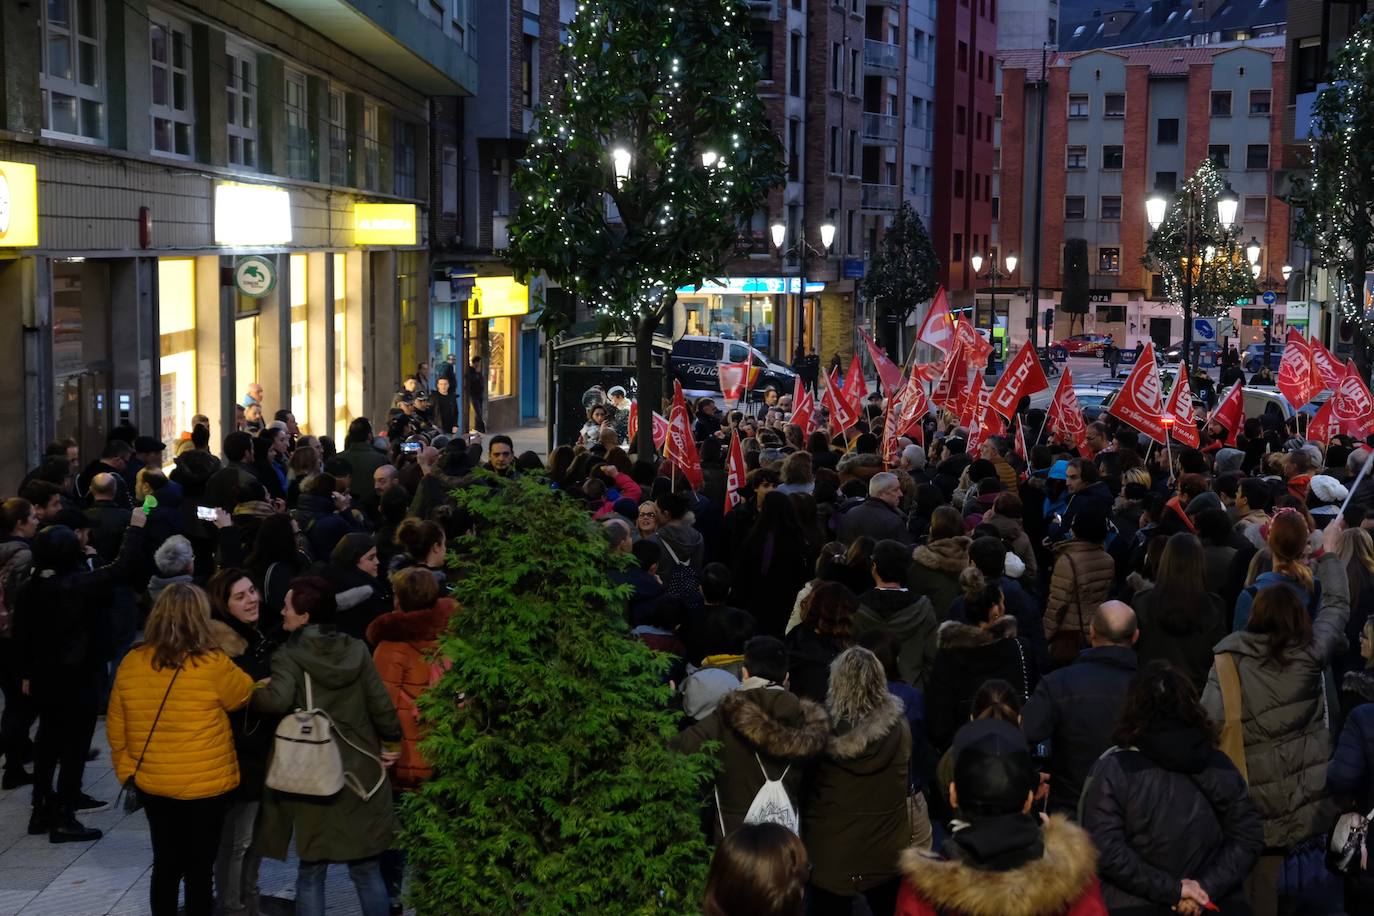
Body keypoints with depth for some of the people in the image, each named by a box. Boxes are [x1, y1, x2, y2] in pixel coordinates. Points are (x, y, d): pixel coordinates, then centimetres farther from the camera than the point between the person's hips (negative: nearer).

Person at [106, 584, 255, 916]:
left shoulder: (130, 664, -5)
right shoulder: (212, 665, -18)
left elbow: (116, 728, 3)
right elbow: (248, 696, 0)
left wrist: (126, 770, 15)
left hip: (152, 785, 4)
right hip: (205, 786, -4)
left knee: (166, 864, 17)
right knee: (199, 869, 8)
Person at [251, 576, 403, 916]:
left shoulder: (289, 655, -10)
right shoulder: (356, 649, 0)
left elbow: (278, 700, -27)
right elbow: (381, 704, 0)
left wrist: (250, 694, -6)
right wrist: (390, 744, 15)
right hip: (361, 770, 3)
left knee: (311, 871, 9)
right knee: (367, 870, 11)